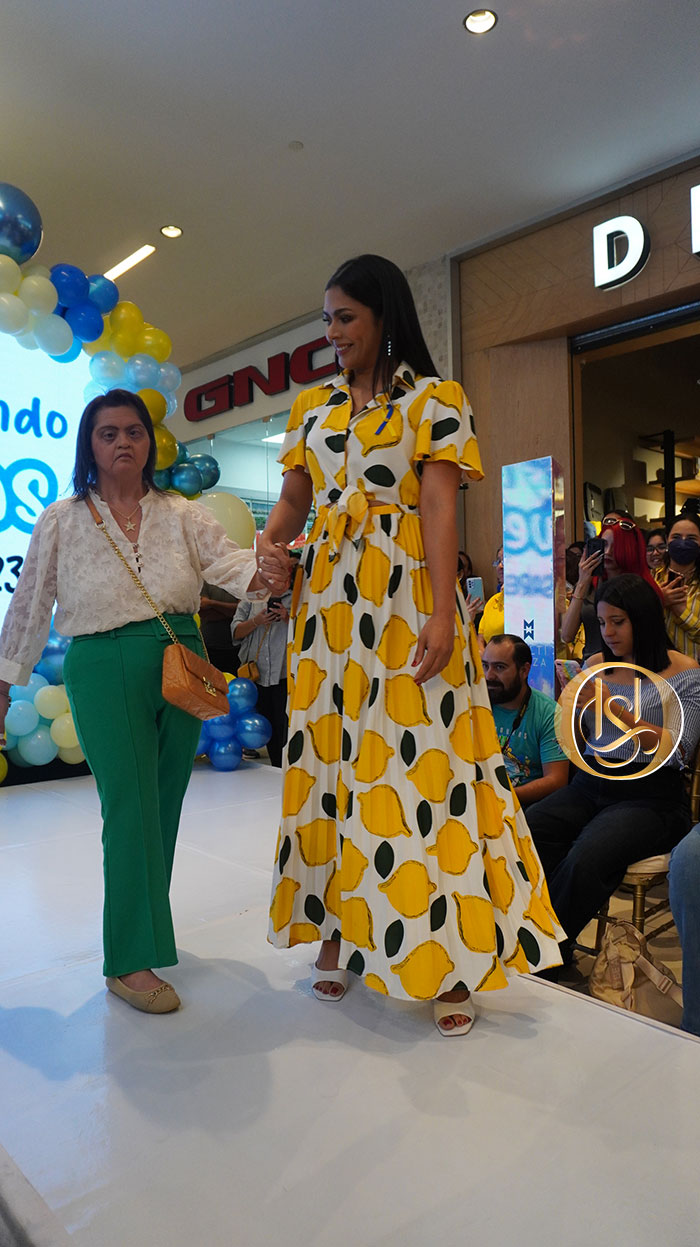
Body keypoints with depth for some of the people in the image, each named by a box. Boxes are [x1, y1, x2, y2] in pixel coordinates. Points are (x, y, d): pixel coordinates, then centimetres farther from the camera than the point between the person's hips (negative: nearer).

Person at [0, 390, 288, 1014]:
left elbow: (224, 559, -4)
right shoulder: (62, 521, 7)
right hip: (104, 667, -3)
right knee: (131, 804, -10)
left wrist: (264, 574, -27)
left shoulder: (182, 514, 11)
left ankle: (143, 922, 28)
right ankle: (130, 961, -1)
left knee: (165, 803, 9)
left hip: (181, 662, 3)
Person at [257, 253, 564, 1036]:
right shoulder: (312, 407, 16)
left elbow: (440, 509, -8)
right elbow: (292, 500, 13)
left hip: (405, 597, -5)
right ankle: (335, 929, 22)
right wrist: (263, 549, -9)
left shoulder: (435, 400, 2)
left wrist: (441, 613, -17)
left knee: (418, 762, -5)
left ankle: (445, 956, 8)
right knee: (331, 757, 8)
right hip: (327, 598, 5)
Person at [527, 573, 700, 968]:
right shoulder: (598, 664, 14)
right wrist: (571, 697, -5)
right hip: (591, 784, 5)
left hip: (651, 795, -5)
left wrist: (617, 710, -18)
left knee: (585, 860, -33)